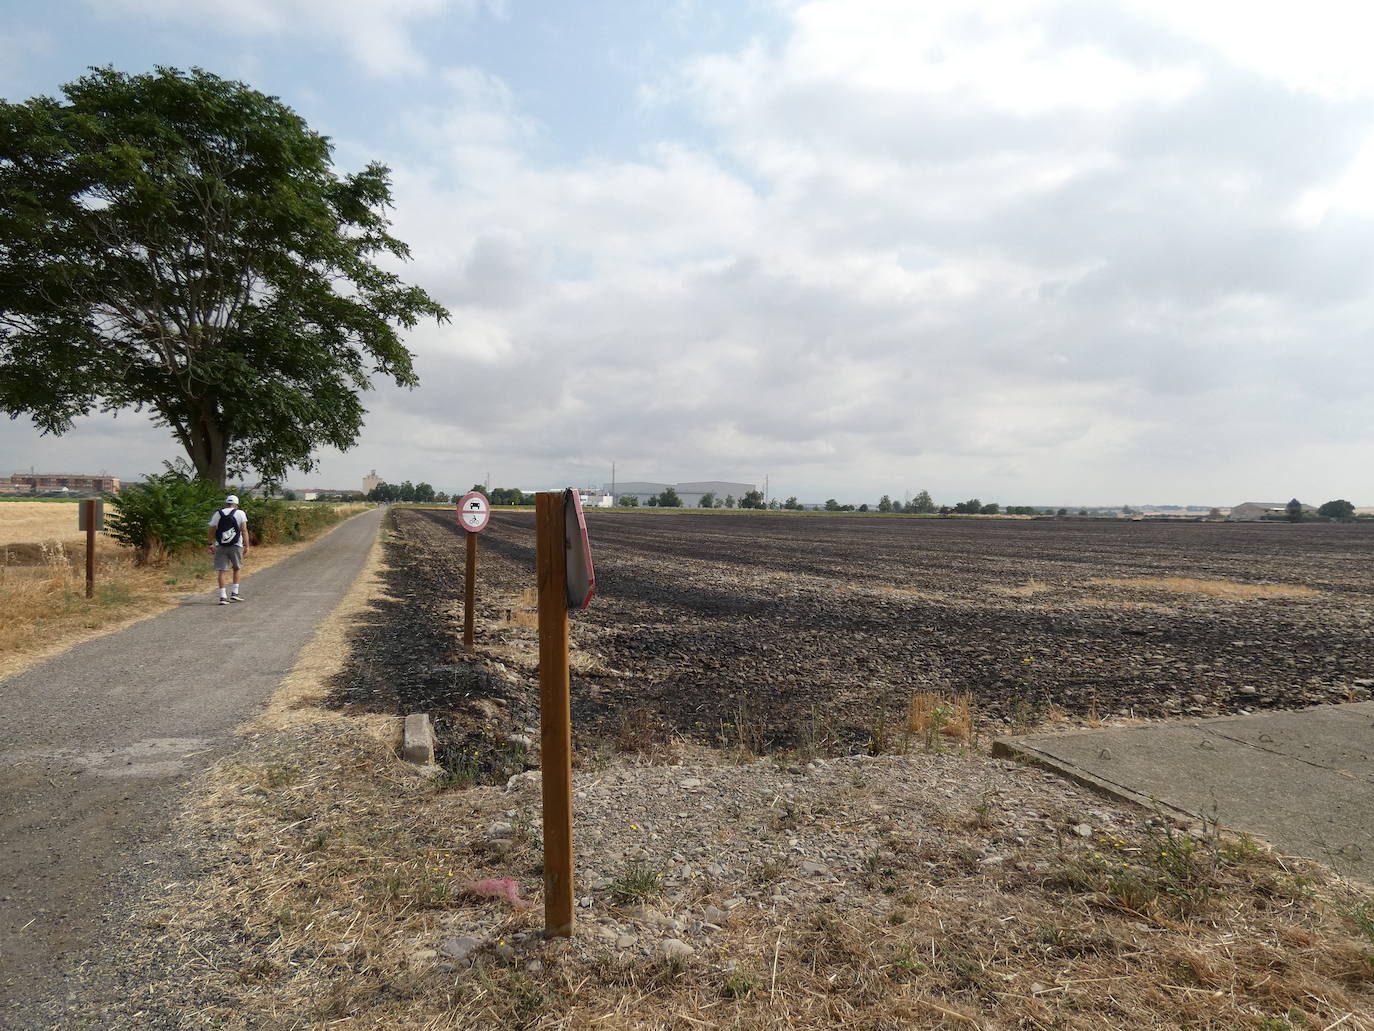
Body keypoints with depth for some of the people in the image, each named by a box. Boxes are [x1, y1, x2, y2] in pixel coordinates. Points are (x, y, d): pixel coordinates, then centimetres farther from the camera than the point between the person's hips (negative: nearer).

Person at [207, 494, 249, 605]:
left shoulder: (217, 514, 7)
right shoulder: (240, 513, 0)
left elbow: (212, 531, 9)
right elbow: (244, 530, -6)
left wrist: (211, 544, 21)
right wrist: (246, 546, -6)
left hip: (220, 546, 1)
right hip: (235, 546, -1)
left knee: (222, 571, 2)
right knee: (236, 569, 17)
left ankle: (222, 597, -1)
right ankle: (235, 593, 15)